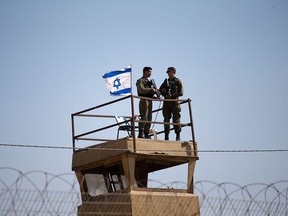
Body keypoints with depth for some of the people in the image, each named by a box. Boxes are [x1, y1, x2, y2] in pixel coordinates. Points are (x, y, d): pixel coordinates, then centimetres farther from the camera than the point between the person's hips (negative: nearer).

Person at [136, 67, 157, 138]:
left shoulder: (149, 82, 24)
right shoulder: (140, 81, -3)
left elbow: (152, 91, 27)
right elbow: (141, 90, -18)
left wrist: (154, 90, 6)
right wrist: (150, 89, -16)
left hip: (149, 101, 9)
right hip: (144, 100, -9)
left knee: (149, 119, 6)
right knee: (144, 117, -18)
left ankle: (146, 134, 9)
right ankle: (141, 134, -21)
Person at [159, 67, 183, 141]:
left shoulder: (178, 81, 4)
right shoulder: (166, 81, 18)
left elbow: (181, 93, -3)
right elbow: (160, 90, 17)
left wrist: (172, 95, -14)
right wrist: (165, 94, -3)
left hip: (175, 102, -4)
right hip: (167, 102, 4)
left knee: (176, 119, -6)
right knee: (166, 119, 0)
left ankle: (178, 136, 0)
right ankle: (166, 136, 3)